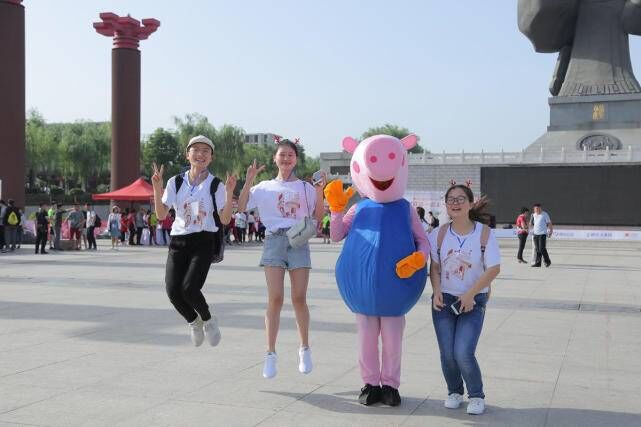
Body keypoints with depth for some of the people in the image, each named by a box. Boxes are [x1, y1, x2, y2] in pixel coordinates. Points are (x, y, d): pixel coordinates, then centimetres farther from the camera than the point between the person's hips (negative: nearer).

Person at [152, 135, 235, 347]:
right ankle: (193, 322, 21)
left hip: (203, 242, -3)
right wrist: (157, 188, -6)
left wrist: (229, 193, -13)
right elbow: (161, 214, 5)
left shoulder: (216, 185, 2)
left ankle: (208, 320, 12)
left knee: (189, 288, -20)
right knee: (173, 290, -11)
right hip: (178, 241, 3)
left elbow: (225, 220, -3)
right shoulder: (175, 182, 8)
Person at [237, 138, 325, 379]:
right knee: (275, 299, -8)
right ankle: (270, 354, -3)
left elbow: (317, 218, 10)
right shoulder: (265, 188, 13)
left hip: (299, 241, 0)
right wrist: (249, 181, -2)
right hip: (274, 240, 0)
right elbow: (241, 207, 5)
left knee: (299, 298, -3)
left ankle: (304, 348, 14)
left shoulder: (306, 188, 13)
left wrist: (320, 192, -1)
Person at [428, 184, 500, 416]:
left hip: (473, 301, -2)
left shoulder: (484, 233, -7)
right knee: (447, 354, -2)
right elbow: (434, 267, 6)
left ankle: (476, 396, 11)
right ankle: (454, 392, 26)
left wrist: (470, 294, -15)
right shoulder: (440, 233, 0)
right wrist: (437, 292, -11)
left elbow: (494, 269, -9)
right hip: (444, 300, 2)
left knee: (463, 353, -14)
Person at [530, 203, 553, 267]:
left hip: (542, 234, -6)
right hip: (535, 234, 6)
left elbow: (549, 223, -4)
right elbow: (531, 224, 18)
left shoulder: (544, 214, -5)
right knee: (537, 249, 7)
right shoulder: (534, 215, 12)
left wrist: (550, 231, -12)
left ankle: (547, 261, 5)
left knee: (542, 249, -11)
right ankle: (537, 263, 10)